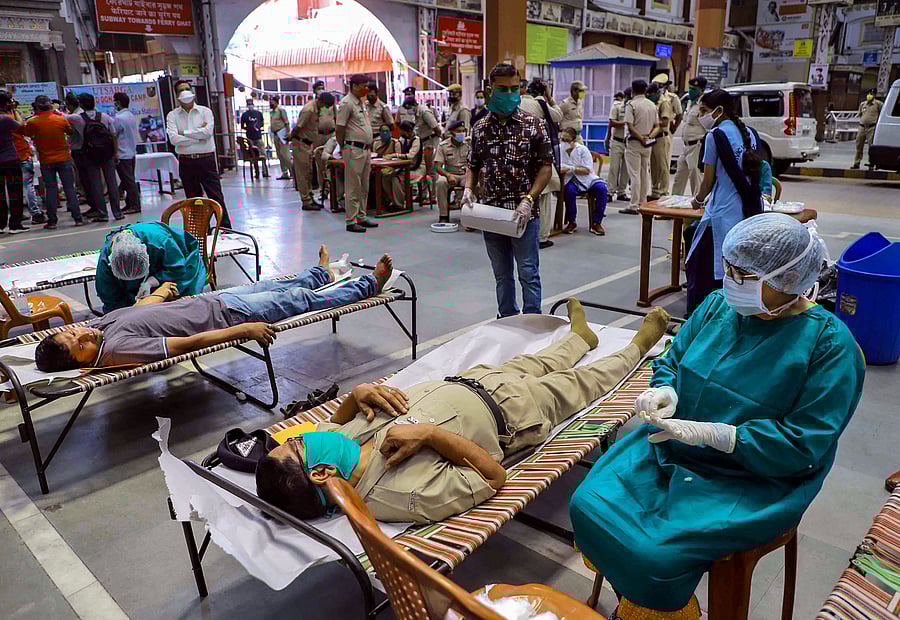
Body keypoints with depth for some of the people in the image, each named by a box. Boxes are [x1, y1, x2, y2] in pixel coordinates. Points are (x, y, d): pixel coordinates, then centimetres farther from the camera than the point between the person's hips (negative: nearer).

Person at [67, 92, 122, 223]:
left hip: (90, 155, -1)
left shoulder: (77, 118, -6)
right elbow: (114, 136, -1)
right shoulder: (105, 117, -2)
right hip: (108, 154, 1)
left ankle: (102, 213, 2)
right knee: (112, 182, 4)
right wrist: (116, 152, 7)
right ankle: (117, 212, 5)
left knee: (95, 184, 3)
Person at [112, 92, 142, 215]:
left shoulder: (119, 118, -16)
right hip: (132, 153, 9)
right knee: (130, 180, 13)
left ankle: (134, 206, -2)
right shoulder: (131, 116, 10)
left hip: (123, 155, -9)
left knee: (128, 181, -4)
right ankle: (130, 204, 19)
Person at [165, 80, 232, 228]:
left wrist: (184, 132, -8)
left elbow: (208, 131, -14)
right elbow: (174, 139, -9)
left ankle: (226, 229, 4)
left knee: (216, 197, -3)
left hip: (206, 160, -2)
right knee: (193, 200, 8)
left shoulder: (205, 111, 4)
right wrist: (198, 137, -11)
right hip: (186, 162, 2)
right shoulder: (172, 115, 6)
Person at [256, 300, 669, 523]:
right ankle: (637, 348, 51)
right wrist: (428, 432, -43)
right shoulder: (409, 493, -43)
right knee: (580, 382, 18)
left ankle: (581, 337, 65)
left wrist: (357, 394, -20)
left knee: (531, 364, 30)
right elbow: (494, 476, -34)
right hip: (509, 412, -5)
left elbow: (337, 418, 2)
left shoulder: (339, 439, -23)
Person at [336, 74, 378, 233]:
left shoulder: (361, 102, 18)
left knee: (364, 187, 13)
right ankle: (351, 221, -3)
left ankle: (361, 217, 21)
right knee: (353, 187, -6)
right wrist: (343, 149, -9)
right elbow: (340, 128, -12)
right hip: (354, 150, -9)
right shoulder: (346, 103, -11)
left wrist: (369, 148, 18)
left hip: (365, 149, 9)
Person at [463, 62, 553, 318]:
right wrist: (468, 189, -5)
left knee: (528, 274, 1)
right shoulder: (480, 128, 7)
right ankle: (508, 320, 28)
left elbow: (546, 167, -4)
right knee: (502, 275, 14)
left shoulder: (532, 125, -3)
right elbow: (472, 166, 15)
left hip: (523, 214, -3)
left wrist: (528, 200, -16)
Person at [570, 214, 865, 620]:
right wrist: (666, 389, -11)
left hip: (753, 478, -5)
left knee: (655, 553, -24)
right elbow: (672, 361, 13)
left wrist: (710, 433, -24)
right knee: (587, 506, -12)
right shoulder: (719, 305, 2)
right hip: (670, 447, 6)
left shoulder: (830, 343, -13)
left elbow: (805, 443, -16)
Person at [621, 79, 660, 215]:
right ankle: (642, 203, 18)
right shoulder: (652, 105, 11)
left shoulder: (631, 104, -9)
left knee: (634, 174, -6)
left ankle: (634, 206, -7)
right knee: (645, 174, 13)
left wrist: (641, 138, -14)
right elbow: (657, 126, 9)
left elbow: (630, 126, -19)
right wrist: (649, 137, -5)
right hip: (648, 145, 6)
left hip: (635, 143, -6)